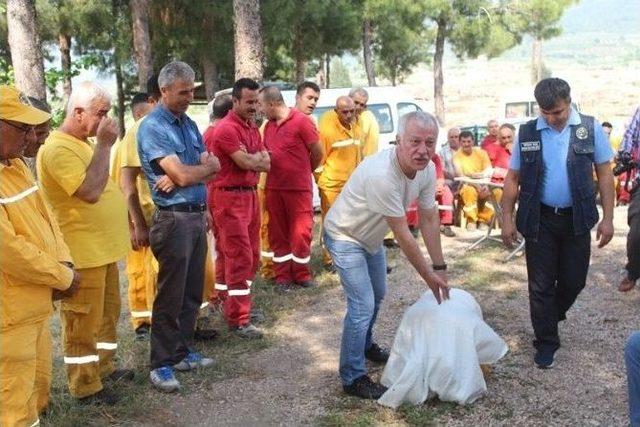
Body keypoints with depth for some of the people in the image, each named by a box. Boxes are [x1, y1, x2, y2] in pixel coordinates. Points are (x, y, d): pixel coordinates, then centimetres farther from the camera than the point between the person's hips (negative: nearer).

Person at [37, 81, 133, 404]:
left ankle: (103, 368, 35)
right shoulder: (58, 149, -20)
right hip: (83, 252, -10)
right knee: (83, 321, 2)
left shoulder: (84, 143, 11)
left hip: (103, 246, 10)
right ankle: (85, 385, 15)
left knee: (108, 312, 20)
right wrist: (104, 145, -24)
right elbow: (91, 192, -29)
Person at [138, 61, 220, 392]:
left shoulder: (189, 124, 14)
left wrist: (185, 174, -13)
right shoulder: (152, 127, -12)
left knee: (192, 292, 14)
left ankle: (182, 351, 26)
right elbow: (183, 175, -20)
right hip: (173, 219, -8)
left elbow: (212, 167, 6)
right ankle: (162, 364, 6)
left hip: (197, 216, 8)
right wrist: (206, 167, 0)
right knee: (171, 296, -3)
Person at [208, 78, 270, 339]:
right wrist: (258, 159, 1)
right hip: (229, 197, -9)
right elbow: (246, 163, -20)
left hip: (250, 194, 9)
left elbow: (266, 164, 7)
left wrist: (250, 159, -11)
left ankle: (236, 303, 29)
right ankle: (238, 320, -3)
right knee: (239, 258, -8)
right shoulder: (227, 129, -15)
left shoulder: (252, 127, 14)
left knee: (251, 255, 15)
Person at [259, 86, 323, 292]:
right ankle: (283, 276, 19)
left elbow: (318, 152, -4)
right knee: (278, 234, 9)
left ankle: (301, 274, 18)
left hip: (299, 188, -5)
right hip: (274, 188, 6)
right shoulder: (268, 126, 8)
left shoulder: (301, 121, -11)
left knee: (300, 232, 2)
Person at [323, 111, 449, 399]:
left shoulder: (427, 170, -15)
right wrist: (428, 276, -23)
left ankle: (365, 344, 49)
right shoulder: (382, 175, -40)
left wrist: (439, 267, -5)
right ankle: (353, 378, 1)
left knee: (377, 294, 24)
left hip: (371, 235, 9)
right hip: (345, 237, -9)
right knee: (363, 305, -13)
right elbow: (403, 236, -32)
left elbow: (429, 219, -5)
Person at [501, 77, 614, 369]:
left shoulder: (590, 128, -3)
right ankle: (546, 341, 19)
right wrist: (507, 219, -1)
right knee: (540, 285, 4)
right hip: (540, 219, 0)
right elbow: (513, 178, 3)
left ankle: (553, 314, 40)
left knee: (574, 280, 10)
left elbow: (604, 173, 0)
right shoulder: (527, 133, -2)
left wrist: (608, 218, -4)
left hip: (576, 219, 0)